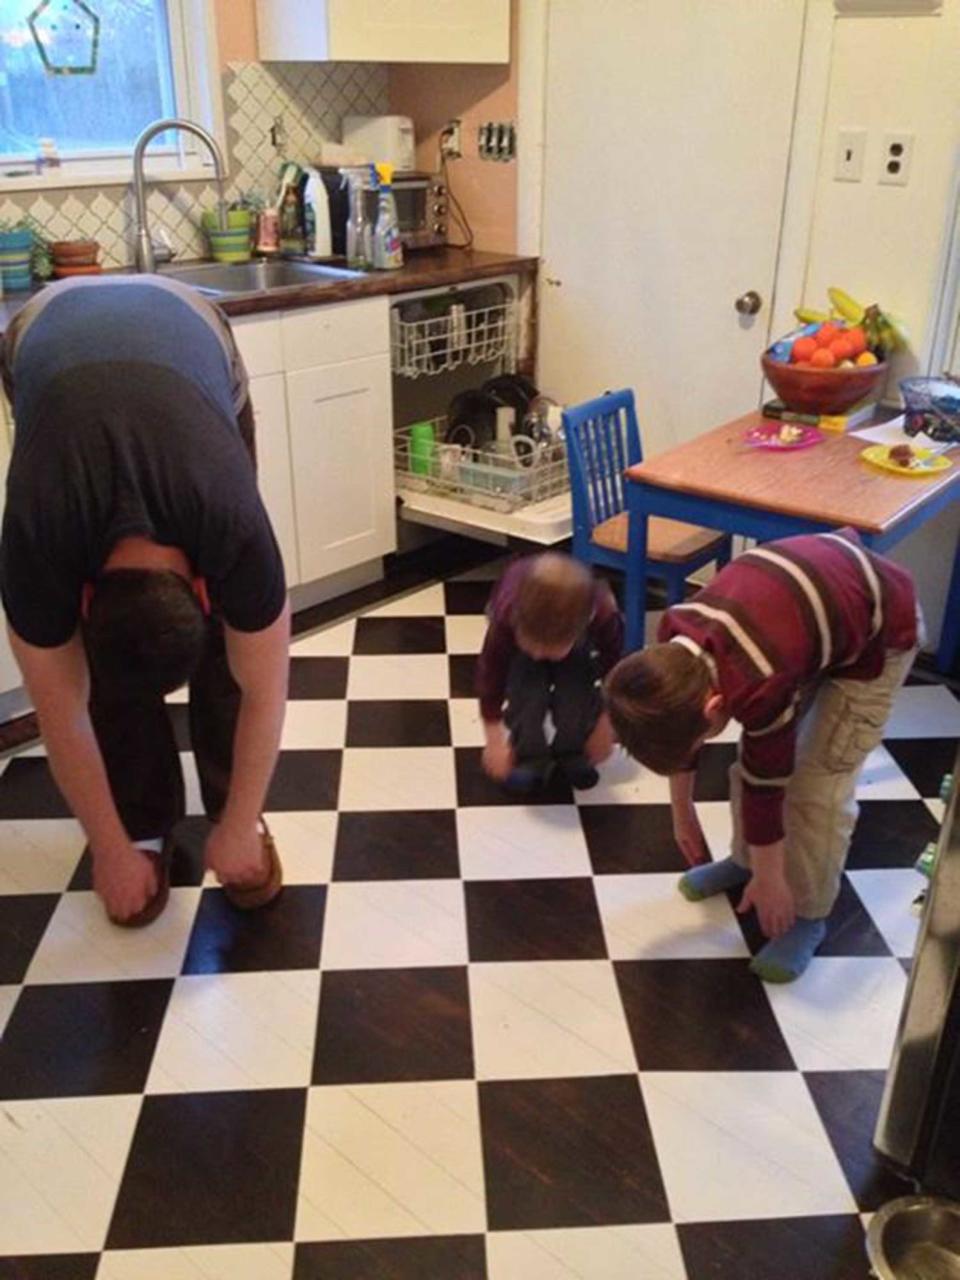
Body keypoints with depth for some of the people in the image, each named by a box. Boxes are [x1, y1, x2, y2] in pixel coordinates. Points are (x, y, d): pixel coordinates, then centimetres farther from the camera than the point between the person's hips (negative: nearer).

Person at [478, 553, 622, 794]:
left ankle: (573, 752, 2)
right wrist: (495, 741, -21)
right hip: (525, 621, 0)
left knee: (577, 682, -22)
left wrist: (605, 728, -12)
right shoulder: (506, 616, -43)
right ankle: (528, 756, -4)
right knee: (528, 685, -25)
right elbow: (490, 677, -27)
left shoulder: (604, 617, -42)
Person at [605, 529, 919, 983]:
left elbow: (766, 785, -24)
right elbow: (679, 733, -1)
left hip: (878, 632, -7)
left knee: (818, 783, -8)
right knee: (755, 754, 8)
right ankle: (744, 860, 29)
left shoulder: (760, 686, -39)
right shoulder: (676, 639, -18)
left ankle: (808, 915, 10)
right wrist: (682, 812, 12)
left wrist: (769, 880, -8)